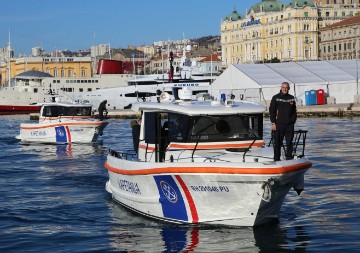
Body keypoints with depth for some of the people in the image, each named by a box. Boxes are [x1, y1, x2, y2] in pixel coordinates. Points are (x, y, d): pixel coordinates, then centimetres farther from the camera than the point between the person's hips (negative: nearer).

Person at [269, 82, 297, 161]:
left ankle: (289, 158, 11)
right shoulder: (276, 98, 1)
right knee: (277, 143, 0)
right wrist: (273, 123, -7)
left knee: (289, 143, 4)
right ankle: (276, 160, 6)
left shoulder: (292, 98, 10)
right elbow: (271, 111, -1)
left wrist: (293, 121, 9)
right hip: (278, 125, -3)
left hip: (289, 125, 3)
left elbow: (294, 112, 18)